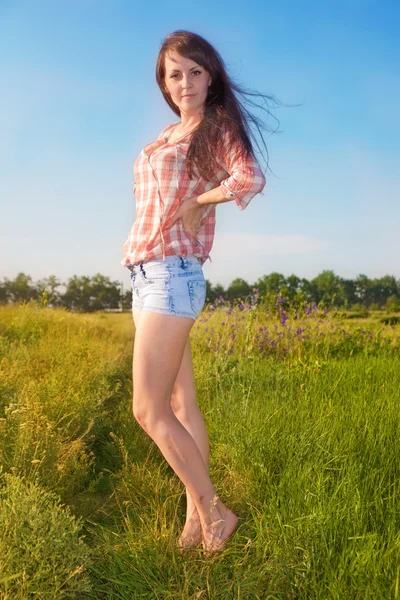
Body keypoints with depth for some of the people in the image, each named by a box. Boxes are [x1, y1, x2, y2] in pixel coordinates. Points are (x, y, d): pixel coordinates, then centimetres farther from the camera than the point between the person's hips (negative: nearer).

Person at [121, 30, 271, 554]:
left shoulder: (218, 126, -1)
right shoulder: (167, 137, 20)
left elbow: (251, 178, -20)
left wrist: (199, 200, -7)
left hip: (172, 274, -8)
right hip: (145, 274, 8)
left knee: (149, 410, -10)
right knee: (181, 406, 9)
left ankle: (214, 513, 4)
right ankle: (195, 515, 18)